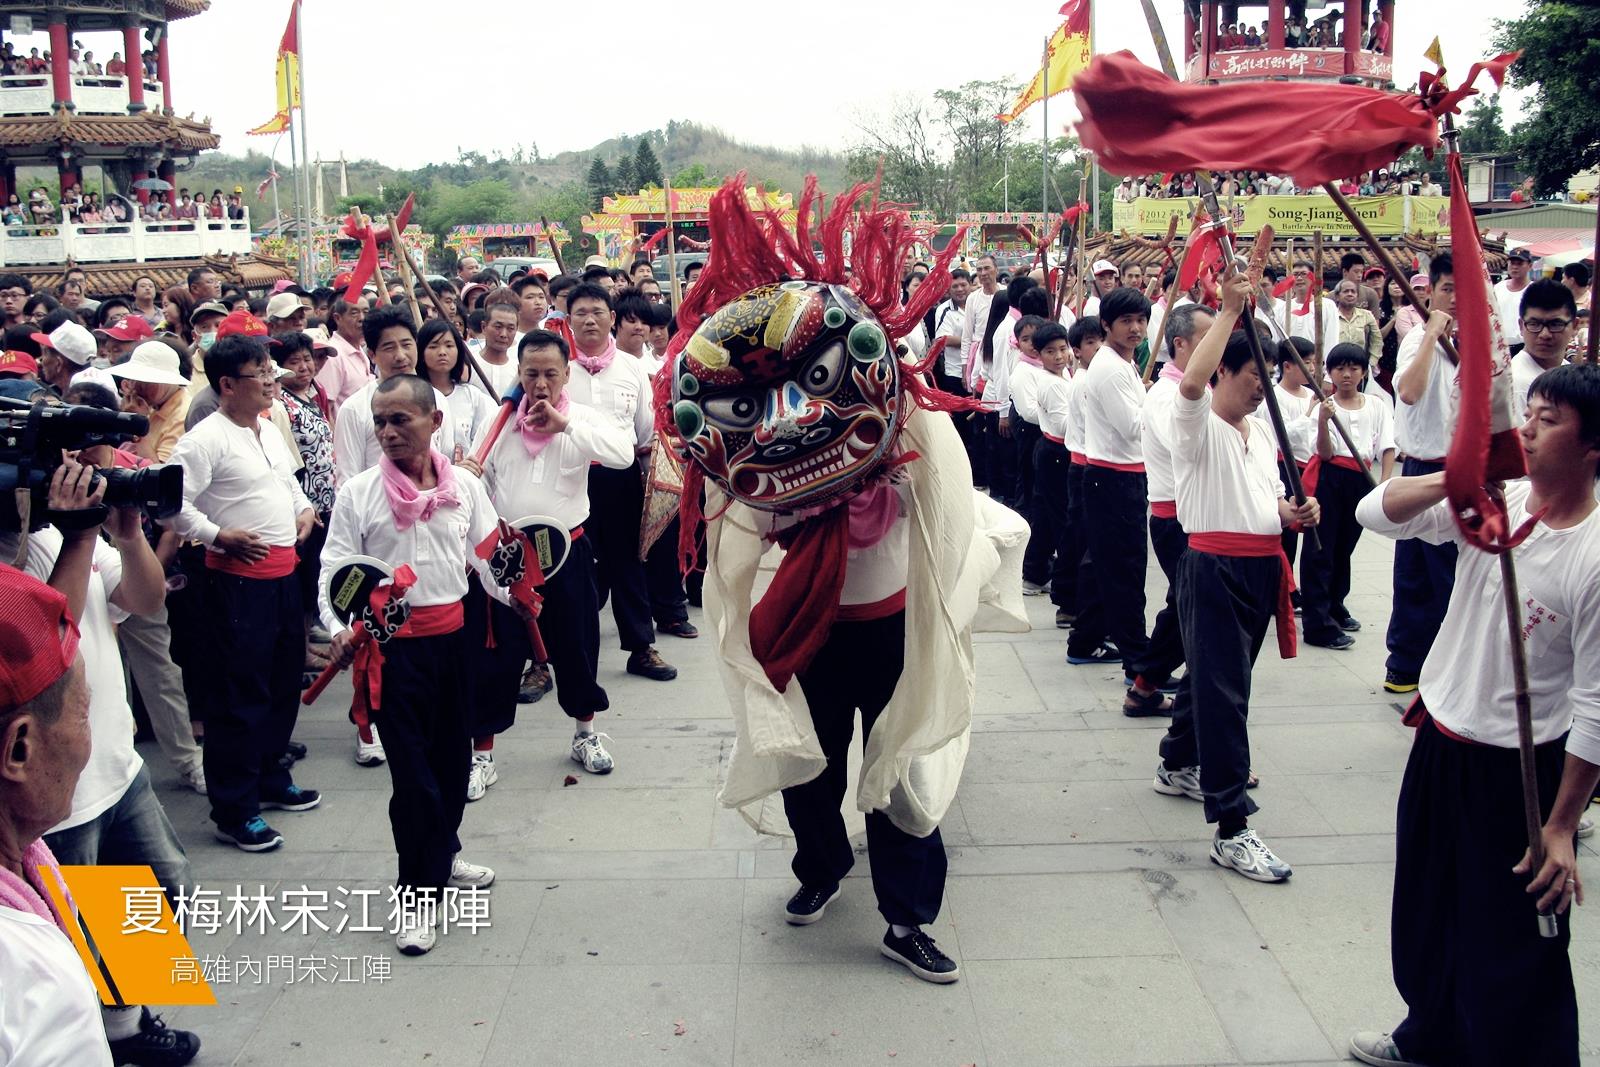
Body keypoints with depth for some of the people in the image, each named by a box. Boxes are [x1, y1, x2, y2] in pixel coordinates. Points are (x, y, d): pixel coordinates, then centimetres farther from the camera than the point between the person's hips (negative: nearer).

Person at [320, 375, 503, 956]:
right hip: (392, 642, -3)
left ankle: (442, 854, 39)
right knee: (412, 766, -2)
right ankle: (419, 894, 12)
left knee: (453, 754, 16)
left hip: (454, 634, 4)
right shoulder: (358, 493, -6)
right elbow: (335, 570, -7)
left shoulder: (464, 486, 2)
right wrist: (340, 628, -23)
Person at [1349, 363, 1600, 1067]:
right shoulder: (1493, 499, -5)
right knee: (1425, 910, 24)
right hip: (1438, 739, 7)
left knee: (1514, 947, 5)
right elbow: (1376, 513, -9)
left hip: (1520, 769, -7)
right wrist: (1453, 479, -27)